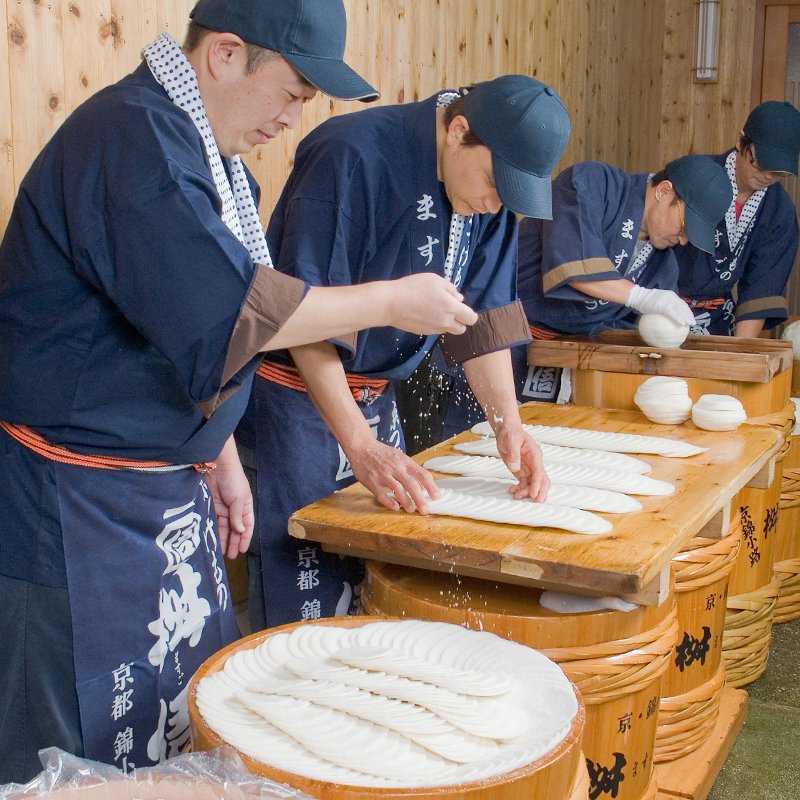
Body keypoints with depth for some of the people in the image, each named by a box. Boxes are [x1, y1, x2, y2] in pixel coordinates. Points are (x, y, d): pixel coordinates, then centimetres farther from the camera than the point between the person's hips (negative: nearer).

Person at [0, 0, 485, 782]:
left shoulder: (204, 151, 11)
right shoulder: (131, 137, -20)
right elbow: (225, 313, -27)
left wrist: (221, 460, 17)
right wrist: (392, 301, -17)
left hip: (165, 486, 10)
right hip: (77, 508, -9)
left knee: (195, 728, 17)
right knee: (92, 755, 3)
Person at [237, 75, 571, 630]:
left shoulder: (492, 190, 0)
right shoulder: (352, 156, -22)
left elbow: (484, 316, 4)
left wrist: (508, 424, -8)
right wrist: (359, 444, -27)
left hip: (375, 396, 7)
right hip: (294, 389, -6)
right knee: (303, 596, -5)